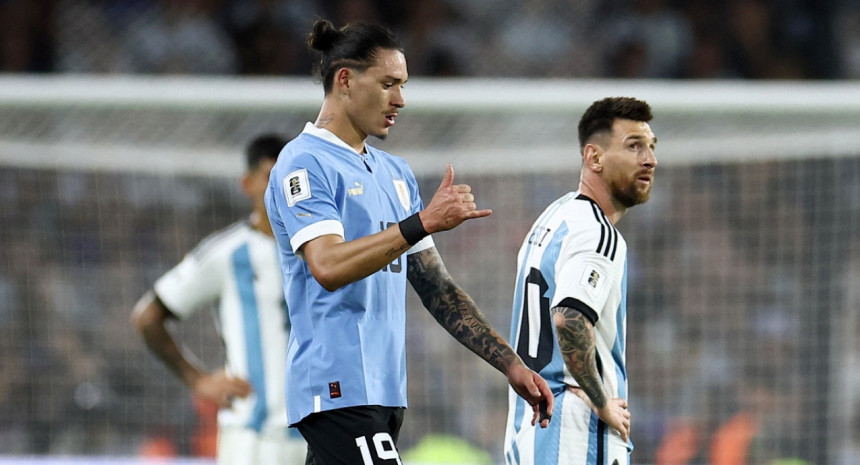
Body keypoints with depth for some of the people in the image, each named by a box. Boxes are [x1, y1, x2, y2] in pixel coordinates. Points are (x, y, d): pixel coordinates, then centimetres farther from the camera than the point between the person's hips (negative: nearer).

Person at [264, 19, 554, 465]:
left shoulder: (395, 173, 20)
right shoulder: (305, 163, -6)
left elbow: (437, 288, 21)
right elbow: (328, 267, -22)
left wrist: (511, 364, 14)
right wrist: (423, 223, -26)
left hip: (384, 391, 8)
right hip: (339, 389, -8)